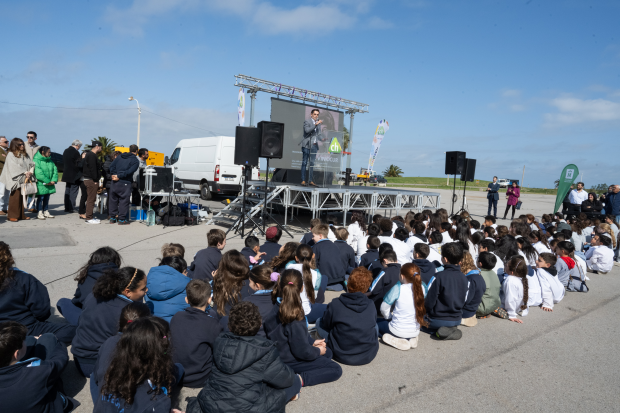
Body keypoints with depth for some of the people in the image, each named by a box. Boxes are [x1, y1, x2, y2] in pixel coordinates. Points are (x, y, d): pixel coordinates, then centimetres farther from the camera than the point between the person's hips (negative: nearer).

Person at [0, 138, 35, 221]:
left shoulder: (25, 154, 15)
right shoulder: (11, 154, -2)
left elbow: (31, 164, 10)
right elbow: (15, 166, -11)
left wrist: (30, 172, -7)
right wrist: (25, 172, -15)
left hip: (25, 179, 6)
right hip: (16, 179, -5)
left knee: (23, 197, 7)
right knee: (15, 196, -6)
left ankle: (21, 215, 14)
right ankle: (12, 216, 0)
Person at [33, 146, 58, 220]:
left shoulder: (50, 161, 12)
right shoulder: (36, 160, -11)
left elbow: (55, 171, 7)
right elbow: (38, 173, -20)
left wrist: (53, 180, -7)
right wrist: (47, 181, -19)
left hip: (50, 184, 7)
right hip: (41, 184, -7)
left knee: (47, 198, 13)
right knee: (40, 198, 1)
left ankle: (46, 212, 22)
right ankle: (40, 213, 8)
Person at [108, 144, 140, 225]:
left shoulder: (119, 157, 14)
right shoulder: (135, 161, -3)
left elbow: (111, 166, 7)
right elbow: (129, 171, -15)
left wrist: (114, 175, -1)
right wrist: (118, 176, -11)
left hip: (114, 182, 5)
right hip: (125, 183, -5)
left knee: (113, 200, 13)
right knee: (124, 201, 2)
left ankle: (112, 218, 22)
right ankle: (122, 219, 4)